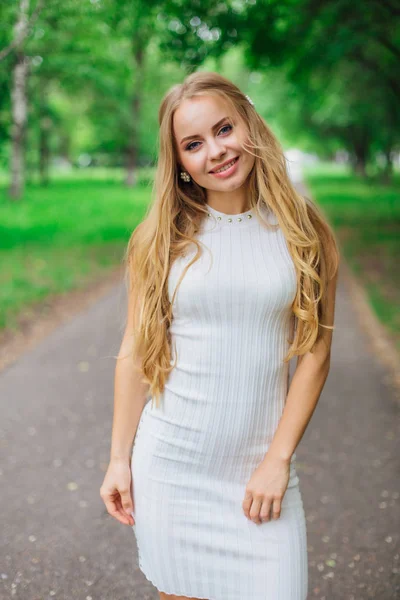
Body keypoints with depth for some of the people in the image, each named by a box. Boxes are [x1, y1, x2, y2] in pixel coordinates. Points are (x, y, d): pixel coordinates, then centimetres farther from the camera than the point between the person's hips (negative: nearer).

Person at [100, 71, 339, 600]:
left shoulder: (304, 233, -1)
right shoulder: (162, 239, 0)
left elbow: (315, 353, -1)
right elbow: (135, 354, 3)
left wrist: (279, 460, -6)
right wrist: (119, 458, 2)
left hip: (259, 469, 0)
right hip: (170, 463, 0)